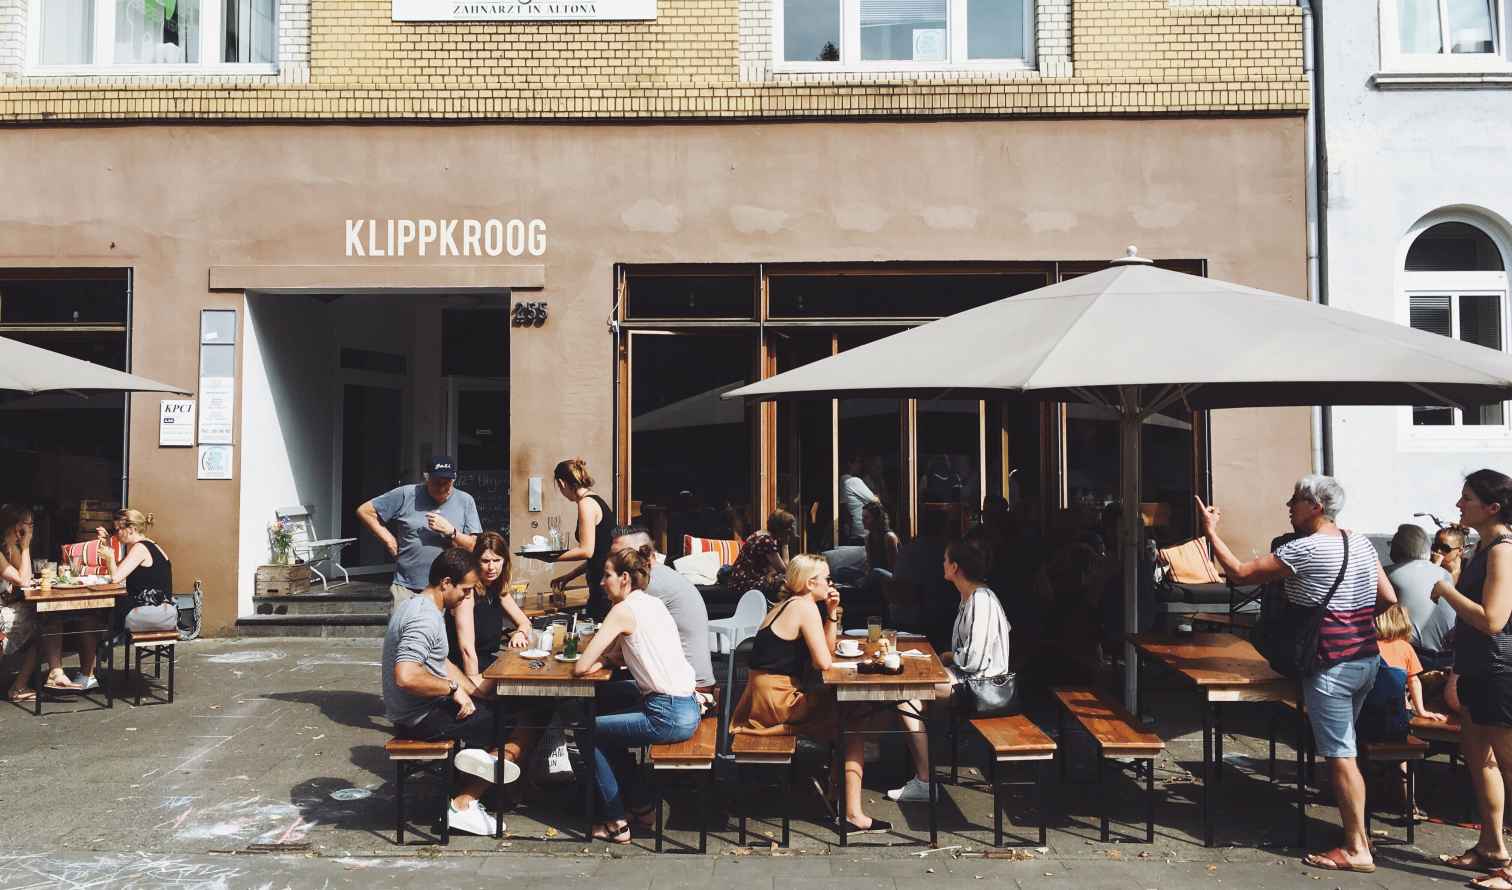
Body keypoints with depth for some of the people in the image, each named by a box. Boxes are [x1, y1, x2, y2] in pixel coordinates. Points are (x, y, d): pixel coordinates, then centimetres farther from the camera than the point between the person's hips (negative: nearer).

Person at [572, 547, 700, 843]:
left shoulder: (624, 610, -11)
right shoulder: (653, 603, 14)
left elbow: (581, 667, -11)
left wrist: (597, 661, 8)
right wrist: (606, 656, 8)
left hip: (668, 717, -8)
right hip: (687, 707, 9)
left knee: (590, 732, 10)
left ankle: (616, 823, 16)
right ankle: (642, 804, 32)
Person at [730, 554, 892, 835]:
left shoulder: (789, 604, 17)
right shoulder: (806, 607, -12)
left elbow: (825, 649, 17)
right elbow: (824, 662, -16)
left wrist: (832, 613, 7)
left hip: (762, 696, 9)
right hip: (775, 699, -9)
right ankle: (852, 814, -1)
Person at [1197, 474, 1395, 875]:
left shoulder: (1304, 549, -16)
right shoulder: (1362, 544, 9)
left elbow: (1240, 574, -13)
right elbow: (1389, 600, 11)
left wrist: (1211, 532, -4)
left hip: (1331, 665, -9)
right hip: (1367, 659, 9)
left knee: (1340, 755, -2)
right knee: (1343, 749, 18)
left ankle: (1357, 850, 4)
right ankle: (1357, 831, 26)